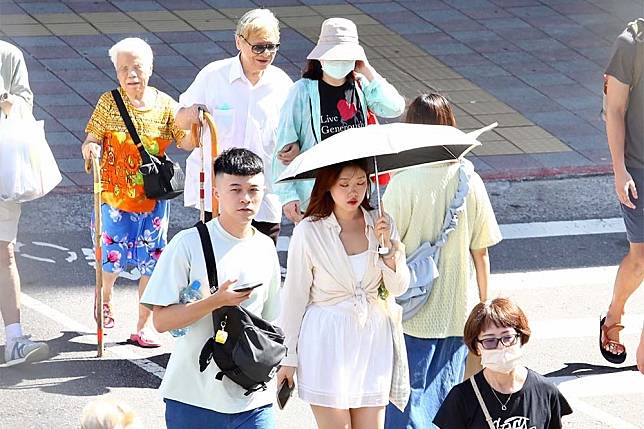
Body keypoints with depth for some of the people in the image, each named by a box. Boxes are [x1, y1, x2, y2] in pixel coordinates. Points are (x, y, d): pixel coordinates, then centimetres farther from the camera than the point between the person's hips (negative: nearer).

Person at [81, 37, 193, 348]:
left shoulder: (164, 105, -1)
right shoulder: (109, 103, -6)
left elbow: (186, 142, -1)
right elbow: (92, 141, -5)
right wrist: (90, 148, -28)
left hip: (153, 199, 1)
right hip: (114, 196, -1)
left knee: (151, 264, 2)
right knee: (112, 257, 5)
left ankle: (142, 328, 15)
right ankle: (105, 299, 39)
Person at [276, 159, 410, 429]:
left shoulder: (381, 224, 3)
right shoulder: (309, 231, -7)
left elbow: (398, 288, 6)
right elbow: (294, 296, -1)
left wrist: (388, 248, -12)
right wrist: (288, 358, 1)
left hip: (372, 338, 4)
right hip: (326, 340, -4)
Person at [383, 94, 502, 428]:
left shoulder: (403, 184, -15)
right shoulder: (469, 181, -5)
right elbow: (481, 252, 2)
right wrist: (483, 305, 14)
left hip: (413, 313, -4)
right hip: (460, 311, 4)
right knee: (447, 393, 14)